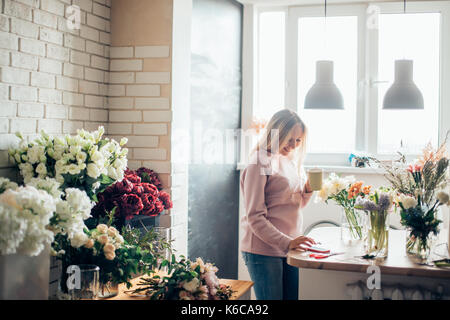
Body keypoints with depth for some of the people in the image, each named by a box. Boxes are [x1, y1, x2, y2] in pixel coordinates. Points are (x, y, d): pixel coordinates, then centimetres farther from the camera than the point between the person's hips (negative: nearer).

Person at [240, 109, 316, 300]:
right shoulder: (259, 163, -12)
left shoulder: (291, 160, 13)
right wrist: (286, 242, -25)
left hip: (289, 248, 8)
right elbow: (255, 218, -17)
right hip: (264, 250, -7)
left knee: (293, 296, 9)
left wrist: (308, 190, 2)